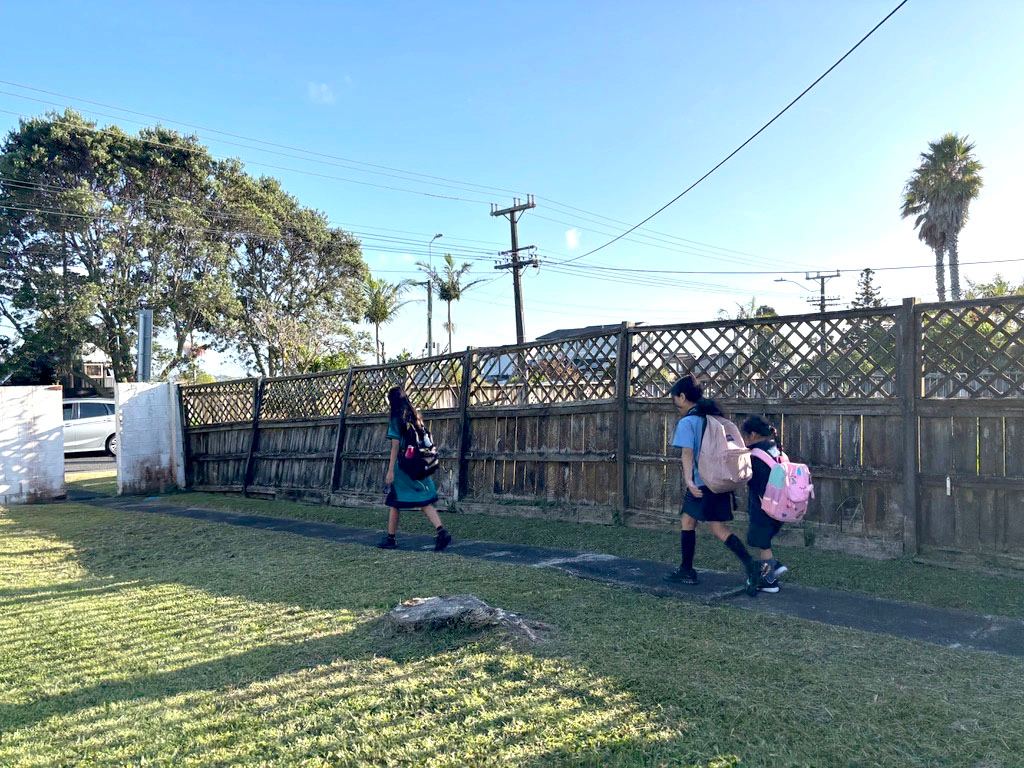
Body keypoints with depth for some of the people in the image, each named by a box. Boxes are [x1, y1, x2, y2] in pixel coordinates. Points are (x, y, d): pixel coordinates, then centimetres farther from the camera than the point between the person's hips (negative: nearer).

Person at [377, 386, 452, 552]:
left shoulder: (396, 418, -7)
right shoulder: (415, 416, 12)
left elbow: (395, 446, -12)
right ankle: (442, 532, -12)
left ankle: (391, 538, 15)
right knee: (425, 501, 4)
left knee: (395, 502, 8)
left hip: (402, 465, -6)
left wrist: (390, 470, -13)